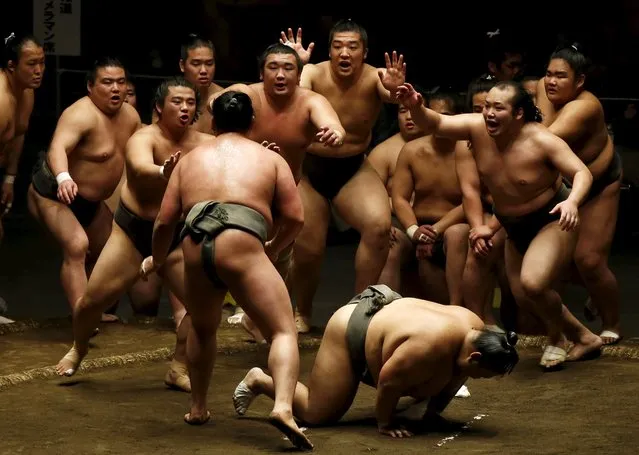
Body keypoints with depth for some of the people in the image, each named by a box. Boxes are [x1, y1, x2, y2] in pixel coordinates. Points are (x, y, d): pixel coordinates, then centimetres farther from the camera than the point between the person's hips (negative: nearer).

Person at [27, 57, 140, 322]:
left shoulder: (130, 115, -2)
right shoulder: (82, 115, -29)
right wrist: (63, 178, -64)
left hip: (91, 200, 9)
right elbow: (58, 146, -46)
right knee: (77, 246, -28)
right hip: (54, 193, -9)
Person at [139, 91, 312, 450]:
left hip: (195, 250, 4)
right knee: (284, 331, -5)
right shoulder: (270, 158, 20)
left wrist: (157, 259, 40)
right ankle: (283, 407, -28)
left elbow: (165, 221, 22)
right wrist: (273, 248, 30)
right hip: (241, 247, -4)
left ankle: (198, 408, 37)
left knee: (203, 329, 29)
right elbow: (295, 218, 11)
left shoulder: (191, 159, 26)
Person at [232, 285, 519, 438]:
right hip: (352, 330, -9)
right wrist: (384, 424, -19)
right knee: (318, 413, -5)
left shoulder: (475, 329, -15)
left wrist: (434, 410, 9)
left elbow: (455, 376, 4)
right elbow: (388, 382, -33)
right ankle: (258, 381, 11)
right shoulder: (433, 345, -40)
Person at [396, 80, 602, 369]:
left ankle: (557, 339, 4)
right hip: (515, 227, 7)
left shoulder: (541, 141, -27)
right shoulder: (477, 127, -14)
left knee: (533, 283, -28)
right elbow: (435, 124, -19)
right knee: (524, 298, 12)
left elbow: (582, 173, -28)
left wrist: (572, 201, -49)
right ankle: (585, 338, 34)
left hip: (553, 221, -7)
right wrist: (415, 107, -41)